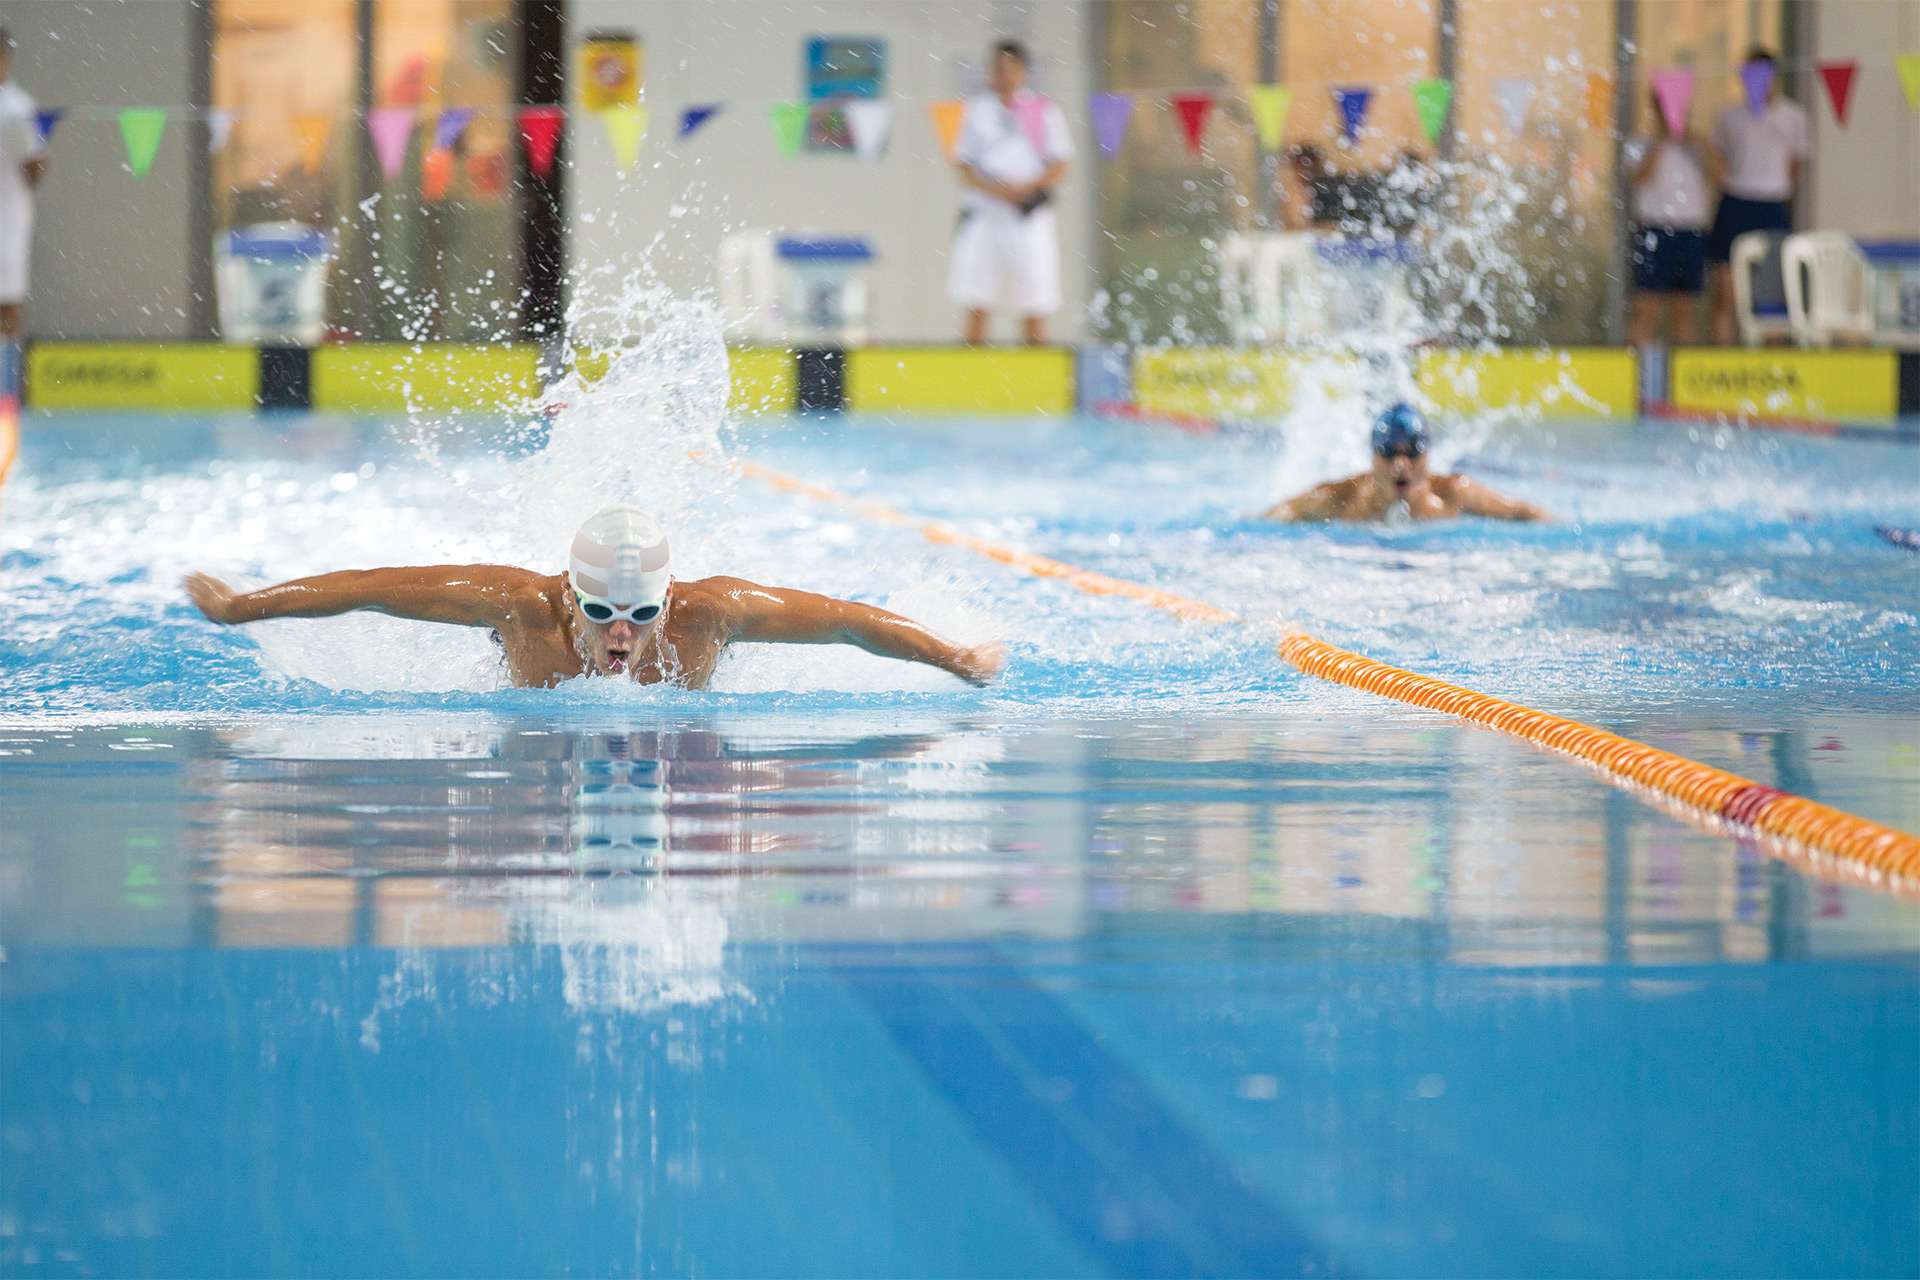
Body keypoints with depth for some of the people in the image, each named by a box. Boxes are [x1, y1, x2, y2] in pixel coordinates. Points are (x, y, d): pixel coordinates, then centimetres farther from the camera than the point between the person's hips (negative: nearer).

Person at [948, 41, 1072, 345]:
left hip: (1029, 217, -1)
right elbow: (963, 165, 8)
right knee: (976, 307, -5)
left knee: (1035, 309, -3)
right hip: (983, 213, 1)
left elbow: (1059, 168, 3)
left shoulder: (1043, 112, 7)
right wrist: (991, 188, -11)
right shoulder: (977, 110, 11)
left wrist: (1024, 187, -14)